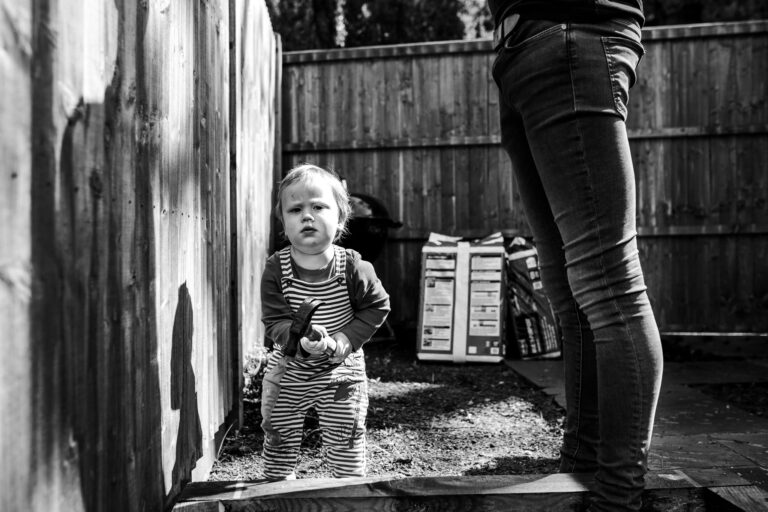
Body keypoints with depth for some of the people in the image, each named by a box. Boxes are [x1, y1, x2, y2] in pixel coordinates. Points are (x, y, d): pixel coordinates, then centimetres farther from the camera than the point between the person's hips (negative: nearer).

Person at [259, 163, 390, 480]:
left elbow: (377, 307, -9)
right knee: (279, 442, 19)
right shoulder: (276, 269, -16)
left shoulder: (353, 268, -18)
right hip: (287, 373, 2)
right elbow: (275, 322, -17)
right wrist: (303, 341, -37)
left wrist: (343, 341, -21)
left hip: (341, 372, -1)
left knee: (346, 446, 12)